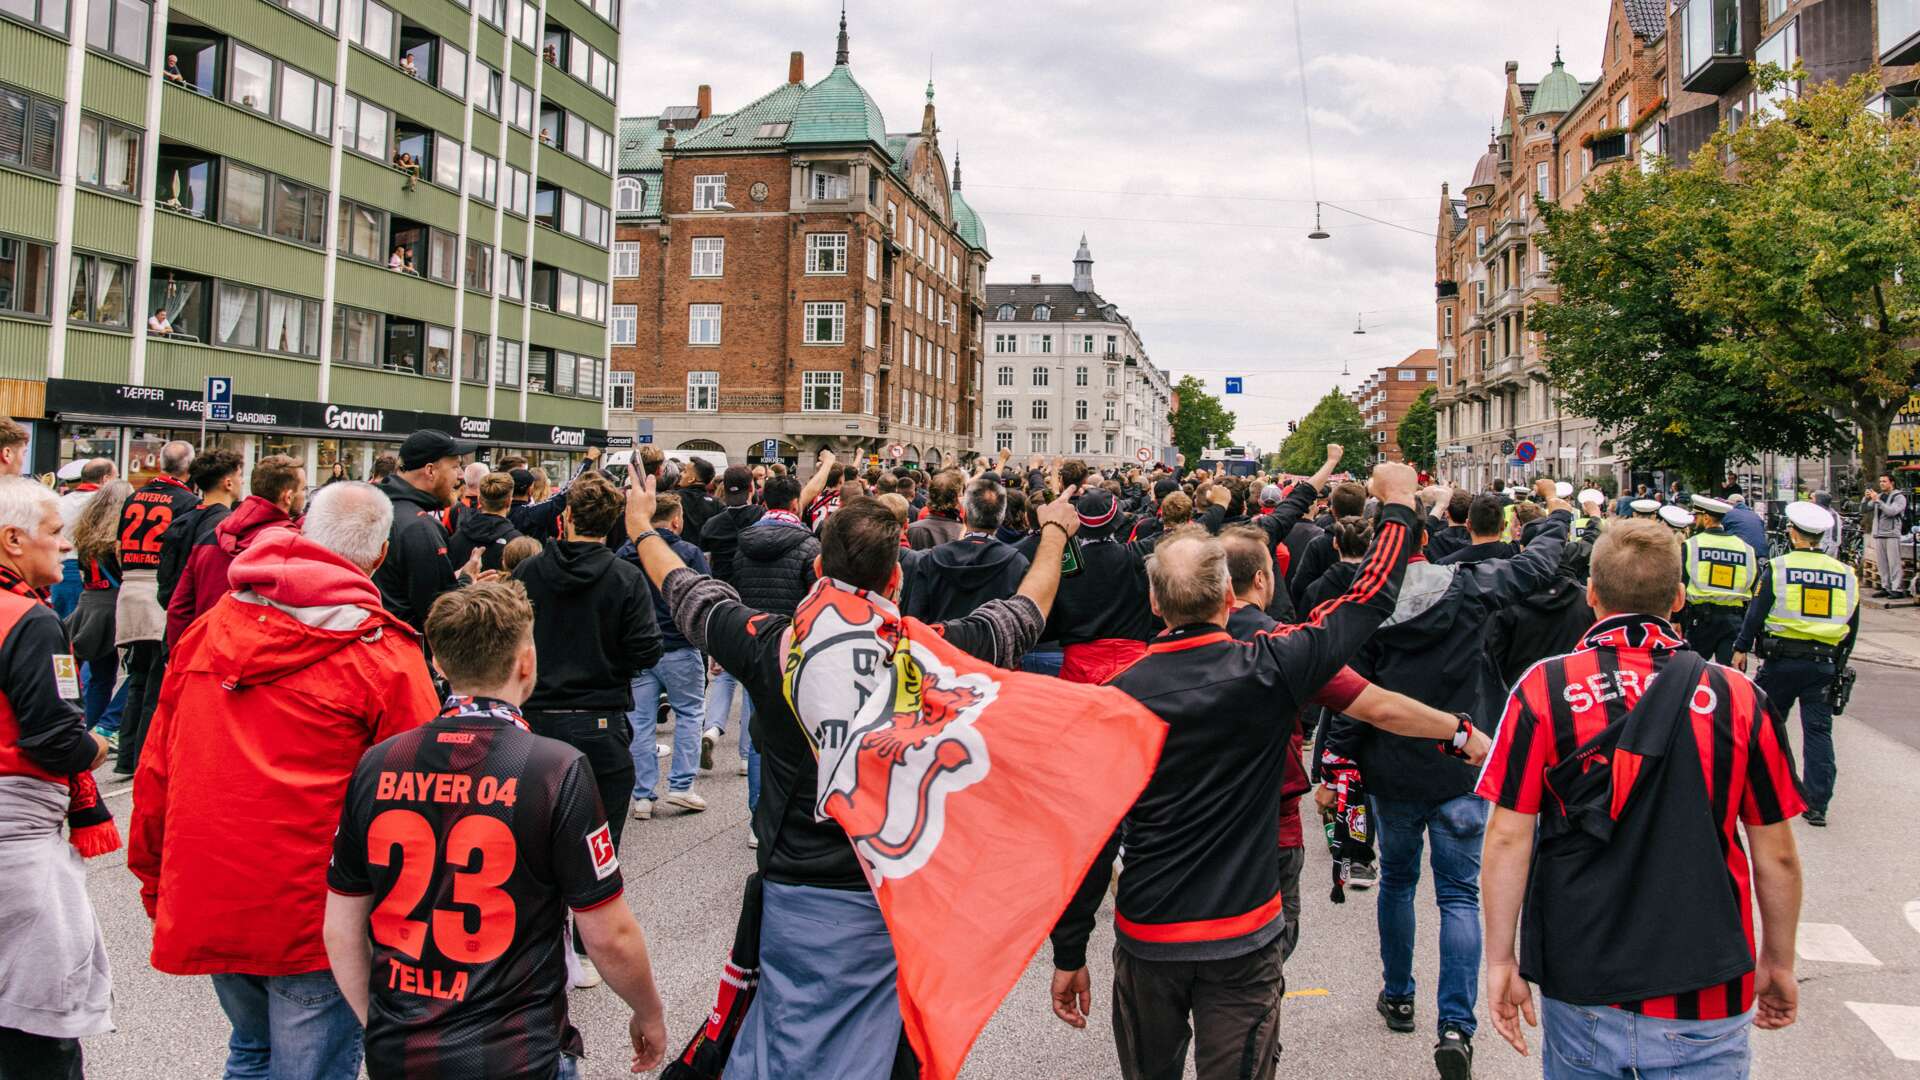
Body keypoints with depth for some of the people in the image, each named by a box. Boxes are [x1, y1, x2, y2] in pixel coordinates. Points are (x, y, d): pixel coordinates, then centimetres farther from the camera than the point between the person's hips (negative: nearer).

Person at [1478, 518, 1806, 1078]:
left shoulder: (1542, 689, -8)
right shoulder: (1738, 698, -6)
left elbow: (1508, 838, -9)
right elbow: (1776, 856, 1)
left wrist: (1500, 958, 1)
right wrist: (1778, 963, 16)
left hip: (1577, 980, 0)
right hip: (1704, 991, 0)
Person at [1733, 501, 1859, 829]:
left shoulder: (1778, 567, -6)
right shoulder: (1846, 573, 7)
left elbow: (1756, 613, -6)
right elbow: (1852, 626, 13)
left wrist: (1742, 648, 4)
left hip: (1782, 659, -3)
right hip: (1825, 663, 3)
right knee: (1819, 730, 4)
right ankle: (1817, 804, 2)